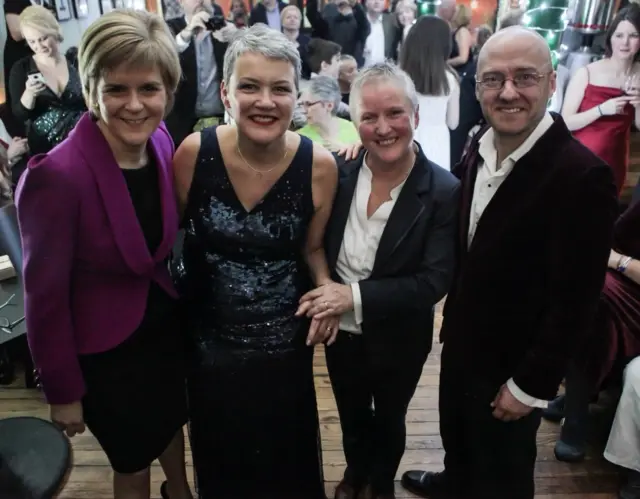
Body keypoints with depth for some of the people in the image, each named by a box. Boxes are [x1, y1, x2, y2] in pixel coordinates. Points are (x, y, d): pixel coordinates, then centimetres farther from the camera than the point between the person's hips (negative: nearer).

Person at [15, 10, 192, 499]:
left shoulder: (161, 142, -11)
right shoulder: (56, 174, -30)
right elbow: (45, 295, -19)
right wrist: (63, 391, -10)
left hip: (165, 322, 6)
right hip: (104, 347, -6)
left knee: (171, 420, 31)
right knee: (133, 459, 19)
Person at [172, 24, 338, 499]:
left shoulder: (319, 165, -18)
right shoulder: (194, 153, -18)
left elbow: (312, 247, -3)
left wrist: (327, 287, -20)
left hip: (285, 338, 0)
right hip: (211, 335, 1)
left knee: (286, 448, 23)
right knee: (221, 450, 25)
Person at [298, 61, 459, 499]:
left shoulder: (444, 191, -21)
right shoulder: (339, 173, -12)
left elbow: (435, 281, -23)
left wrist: (356, 296, -29)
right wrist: (321, 295, -16)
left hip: (398, 340, -2)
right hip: (341, 331, 3)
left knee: (389, 420, 25)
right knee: (351, 417, 28)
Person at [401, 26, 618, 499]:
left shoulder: (582, 174, -26)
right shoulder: (479, 146, -5)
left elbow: (573, 300, -22)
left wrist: (531, 384, -16)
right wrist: (454, 320, 6)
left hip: (513, 363, -6)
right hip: (462, 340, 7)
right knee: (457, 435, 31)